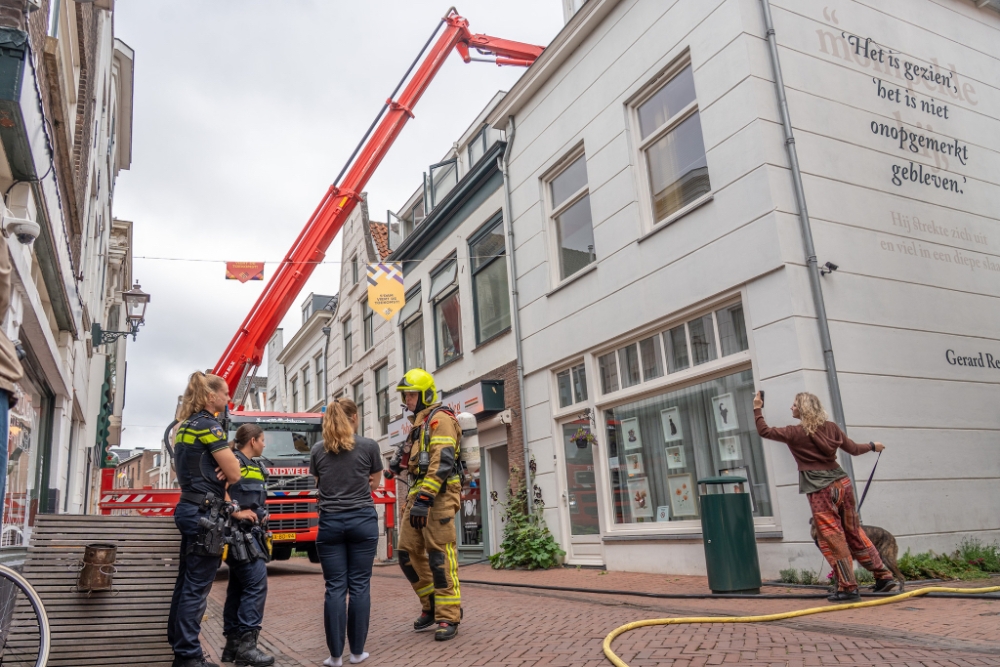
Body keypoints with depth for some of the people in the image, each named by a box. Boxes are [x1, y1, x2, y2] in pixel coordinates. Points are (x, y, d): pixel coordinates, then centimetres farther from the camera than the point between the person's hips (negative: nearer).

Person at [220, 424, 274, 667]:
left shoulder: (254, 466, 18)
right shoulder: (235, 461, -11)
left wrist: (261, 515, 5)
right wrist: (236, 513, -20)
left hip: (249, 534, 10)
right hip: (239, 533, -10)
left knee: (238, 587, 11)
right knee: (256, 584, -13)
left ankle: (233, 643, 16)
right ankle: (246, 644, -12)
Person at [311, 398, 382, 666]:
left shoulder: (318, 450, 4)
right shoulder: (369, 446, -3)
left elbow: (319, 485, 16)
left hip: (330, 522, 2)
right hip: (363, 521, -2)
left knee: (335, 587, 4)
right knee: (360, 585, 5)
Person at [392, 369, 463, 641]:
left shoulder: (439, 419, -8)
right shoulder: (418, 423, 22)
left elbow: (442, 462, -19)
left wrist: (425, 498, -26)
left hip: (438, 496, -9)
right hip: (417, 495, 9)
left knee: (439, 555, -7)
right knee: (408, 552, 8)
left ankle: (448, 617, 1)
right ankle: (431, 606, 21)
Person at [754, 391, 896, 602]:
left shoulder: (795, 433, -8)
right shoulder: (830, 427, 6)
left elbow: (764, 431, -2)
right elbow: (853, 449, 12)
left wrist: (757, 409, 7)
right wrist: (872, 446, 31)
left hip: (821, 491, -6)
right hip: (842, 483, 6)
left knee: (832, 539, 1)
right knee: (854, 533, 18)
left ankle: (848, 588, 5)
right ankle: (884, 576, 22)